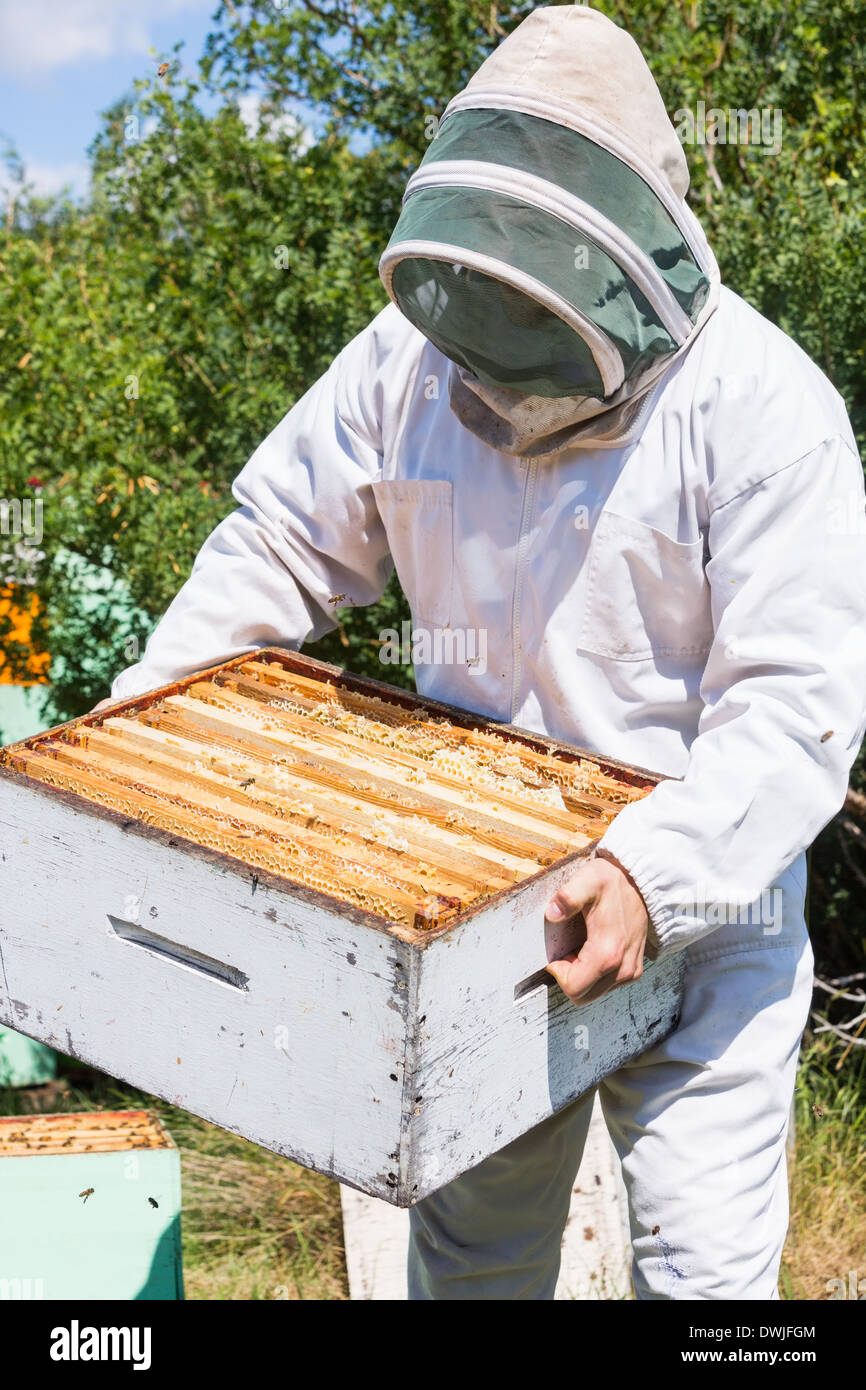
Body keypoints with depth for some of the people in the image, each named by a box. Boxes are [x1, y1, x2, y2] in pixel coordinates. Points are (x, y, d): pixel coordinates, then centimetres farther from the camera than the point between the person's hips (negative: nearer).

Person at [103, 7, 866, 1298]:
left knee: (705, 1259, 1)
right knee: (469, 1236, 20)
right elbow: (279, 542, 5)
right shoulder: (412, 357, -6)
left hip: (708, 886, -4)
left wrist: (662, 873, -37)